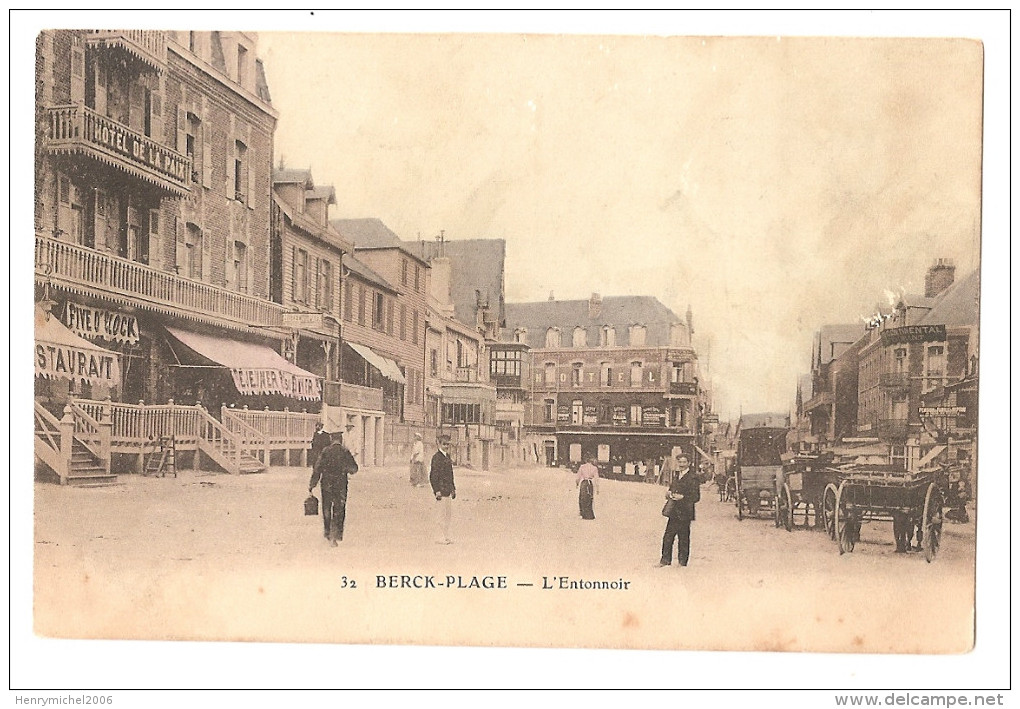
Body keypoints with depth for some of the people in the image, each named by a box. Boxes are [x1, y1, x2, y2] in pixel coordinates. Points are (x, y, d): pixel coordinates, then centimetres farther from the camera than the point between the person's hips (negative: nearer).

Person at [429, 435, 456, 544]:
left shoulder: (447, 456, 15)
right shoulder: (437, 457, -11)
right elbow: (433, 475, -14)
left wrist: (453, 489, 21)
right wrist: (437, 491, -18)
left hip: (448, 489, 9)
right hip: (441, 488, -9)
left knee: (449, 514, 12)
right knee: (444, 514, -4)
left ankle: (447, 537, 19)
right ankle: (445, 537, 2)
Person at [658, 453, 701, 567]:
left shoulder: (693, 477, -9)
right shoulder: (675, 474, 13)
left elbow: (696, 497, -11)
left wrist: (682, 497, -21)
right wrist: (669, 494, 3)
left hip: (684, 512, -6)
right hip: (673, 511, 6)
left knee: (683, 538, 2)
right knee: (668, 537, 8)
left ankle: (682, 562, 13)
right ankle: (665, 560, 18)